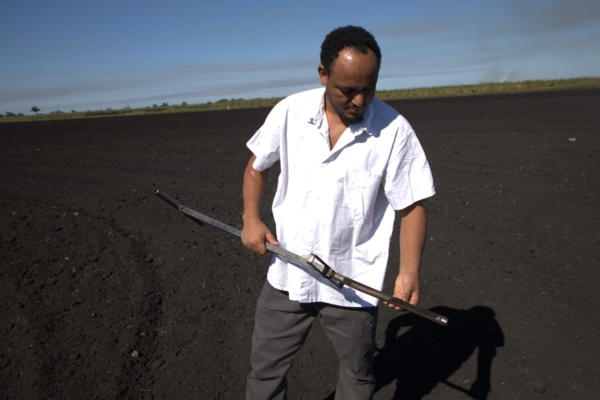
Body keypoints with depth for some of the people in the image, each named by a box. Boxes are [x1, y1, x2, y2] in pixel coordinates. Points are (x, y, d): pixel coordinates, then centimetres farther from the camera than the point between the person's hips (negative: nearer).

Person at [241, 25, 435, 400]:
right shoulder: (290, 112, -6)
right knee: (265, 369, 18)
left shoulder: (394, 130, -12)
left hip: (354, 286, -1)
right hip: (287, 276, 2)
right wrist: (251, 218, -5)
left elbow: (411, 207, -9)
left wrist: (410, 270, -23)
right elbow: (257, 166, 9)